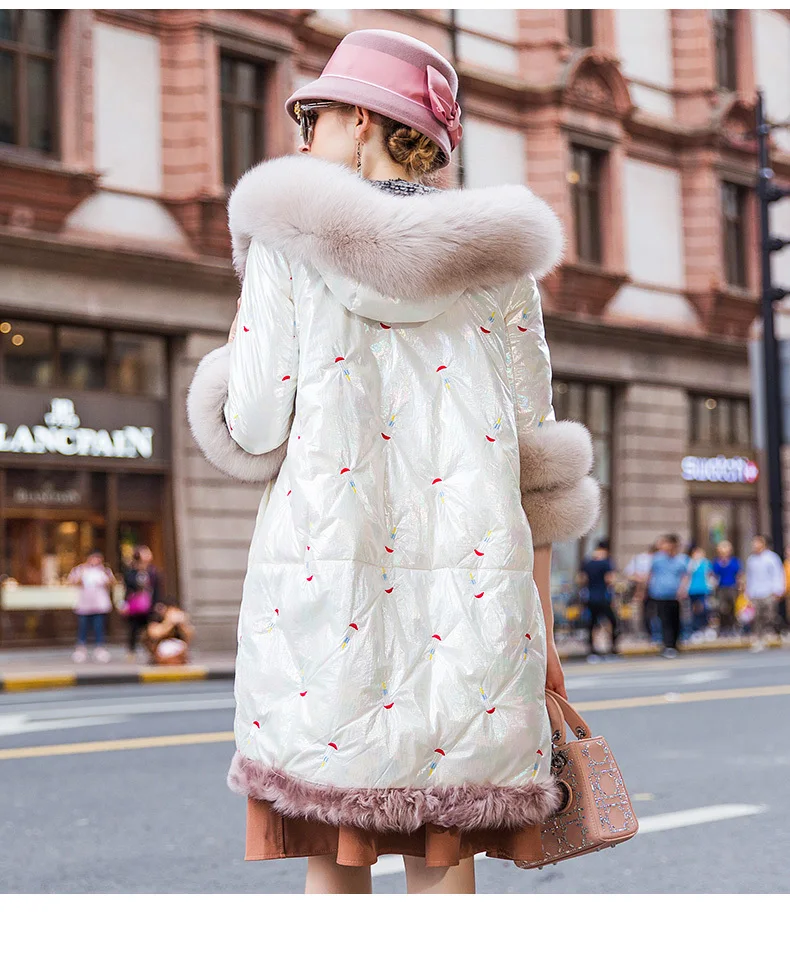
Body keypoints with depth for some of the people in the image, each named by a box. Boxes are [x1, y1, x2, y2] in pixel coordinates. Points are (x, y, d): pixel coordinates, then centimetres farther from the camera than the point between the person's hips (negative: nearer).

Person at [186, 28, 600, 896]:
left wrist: (229, 365, 21)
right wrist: (540, 627, 12)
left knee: (333, 863, 5)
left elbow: (253, 433, 0)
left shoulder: (292, 239, 1)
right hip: (470, 597, 2)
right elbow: (534, 458, 7)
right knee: (443, 859, 8)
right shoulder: (498, 260, 9)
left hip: (325, 587, -2)